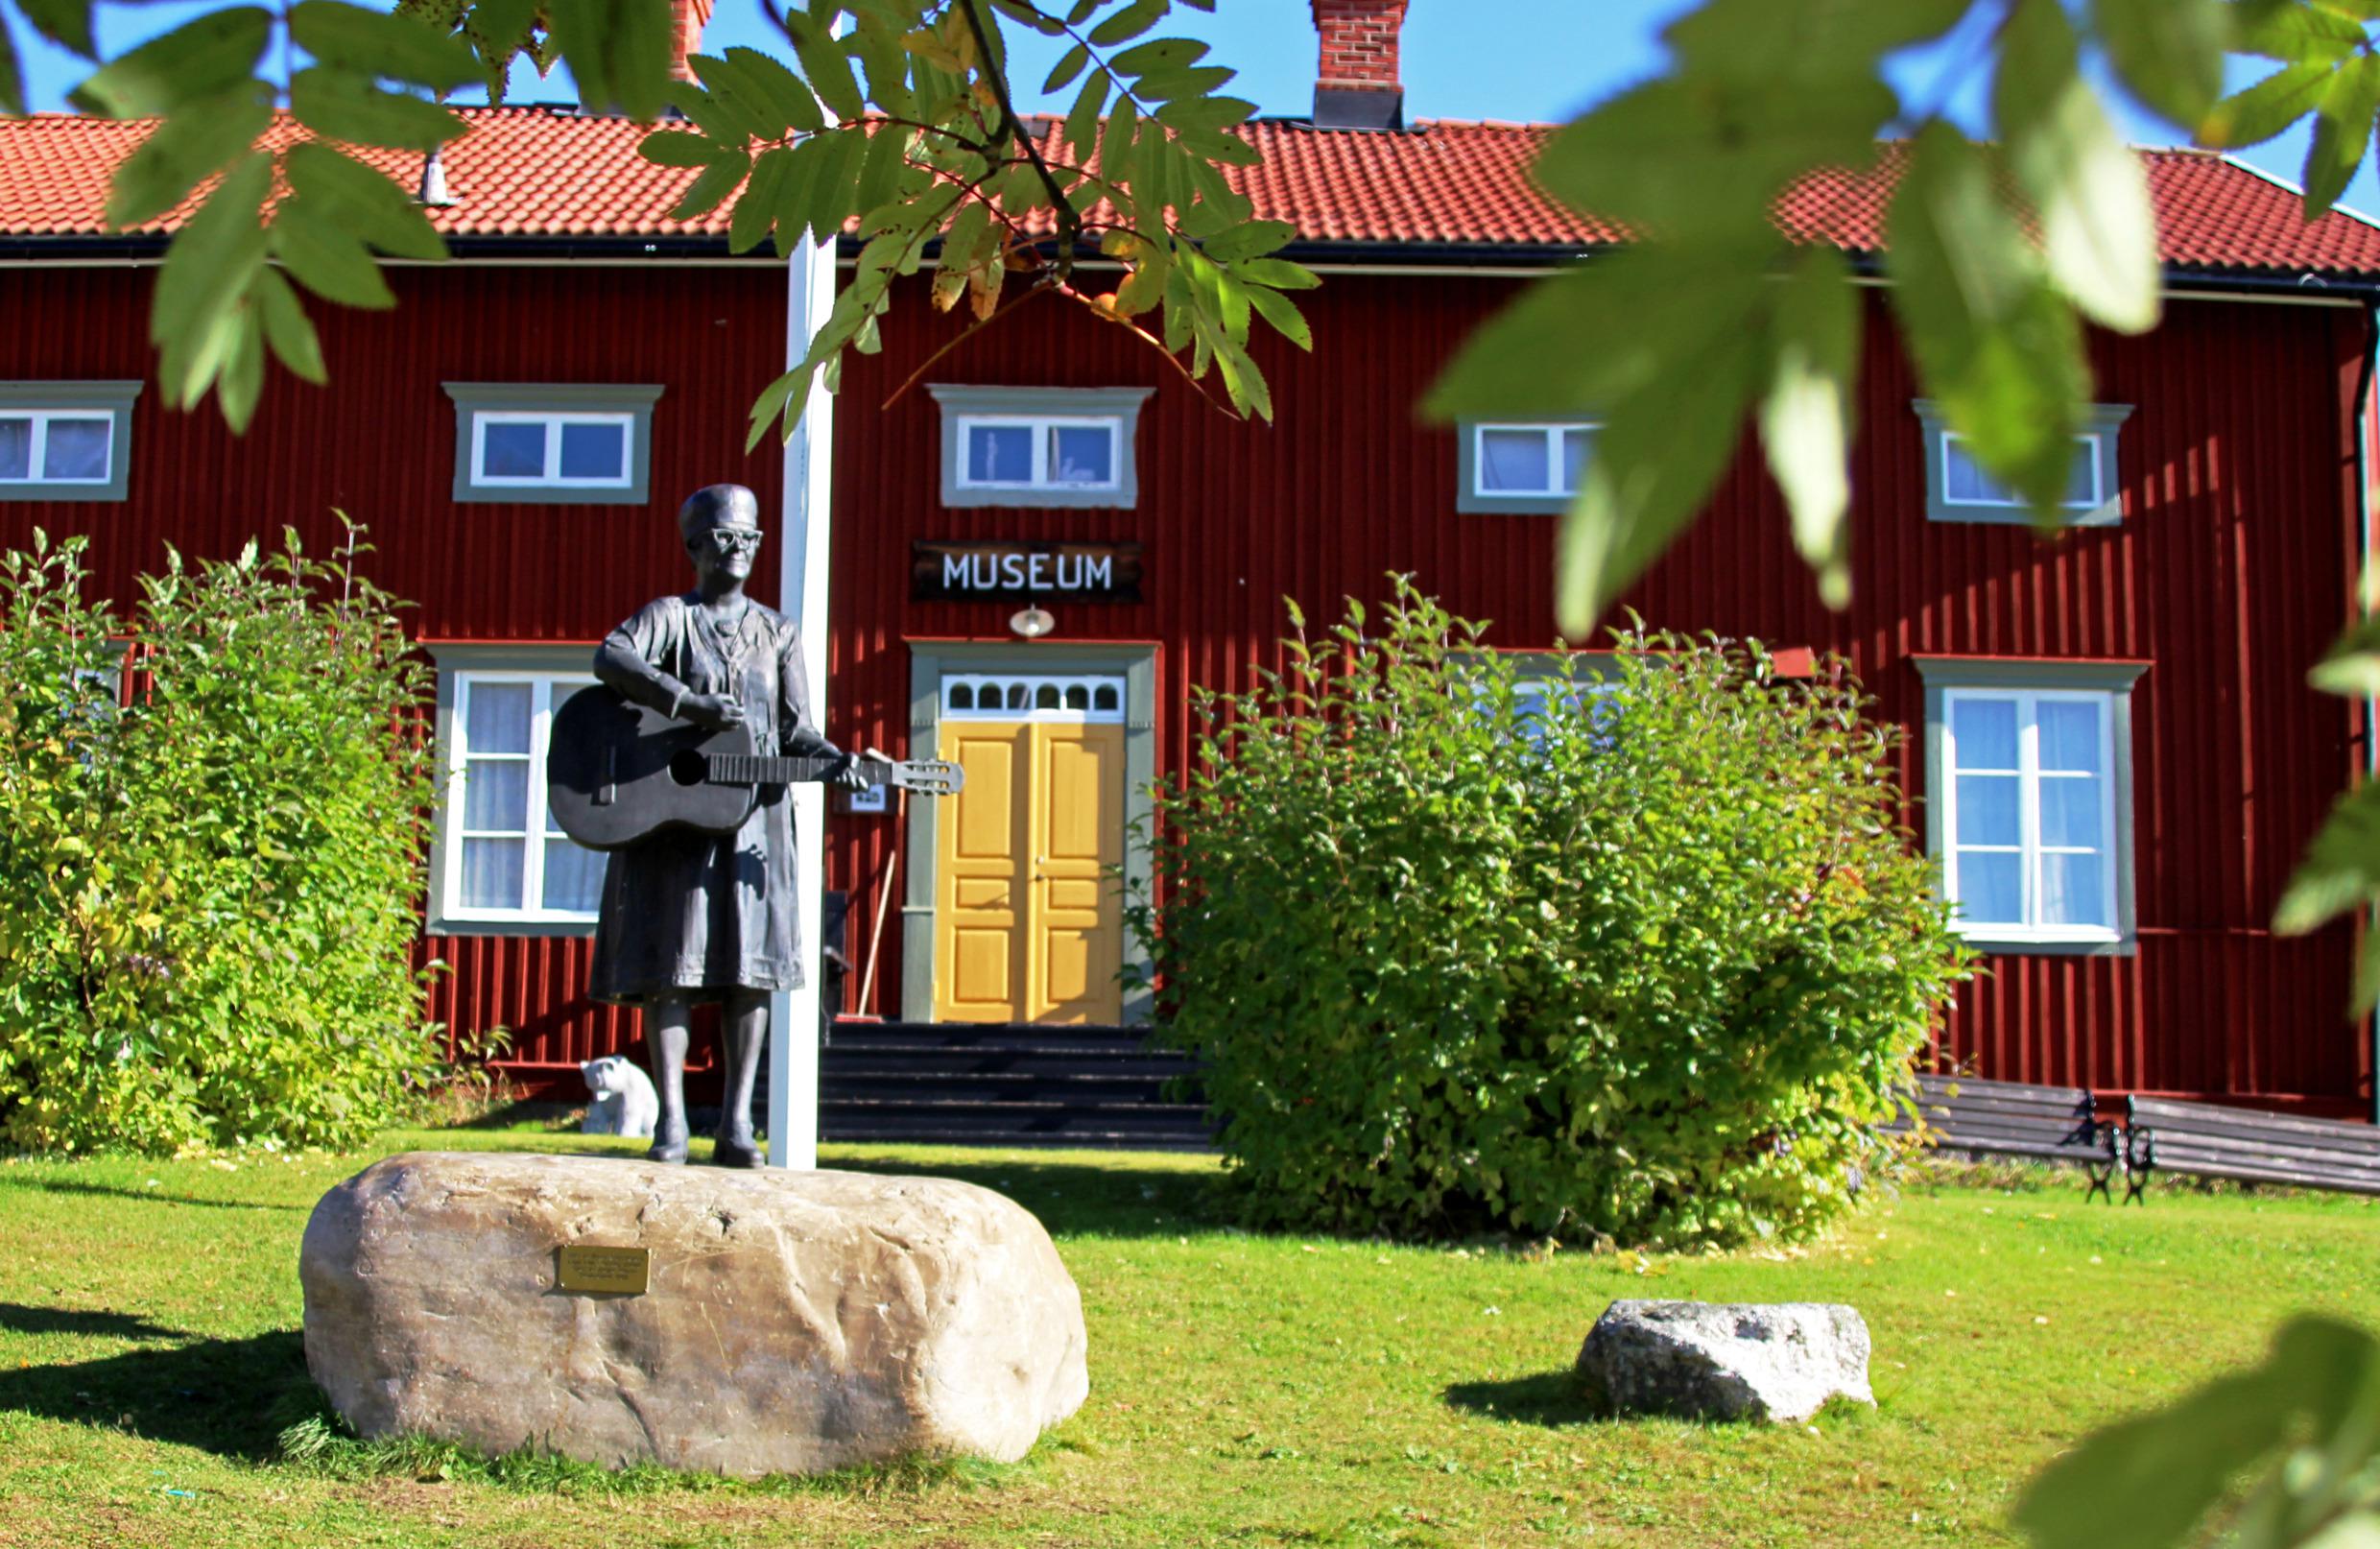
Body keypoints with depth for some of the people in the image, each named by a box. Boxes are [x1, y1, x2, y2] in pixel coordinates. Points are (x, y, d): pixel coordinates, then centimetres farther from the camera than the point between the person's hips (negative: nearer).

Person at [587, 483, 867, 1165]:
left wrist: (836, 761, -13)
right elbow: (611, 657, -17)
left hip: (752, 809, 3)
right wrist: (696, 706, -27)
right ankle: (671, 1120, -3)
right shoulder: (669, 616, 4)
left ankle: (737, 1123, -1)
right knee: (668, 963, -6)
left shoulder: (777, 632, 15)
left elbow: (795, 729, 8)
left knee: (749, 964, -3)